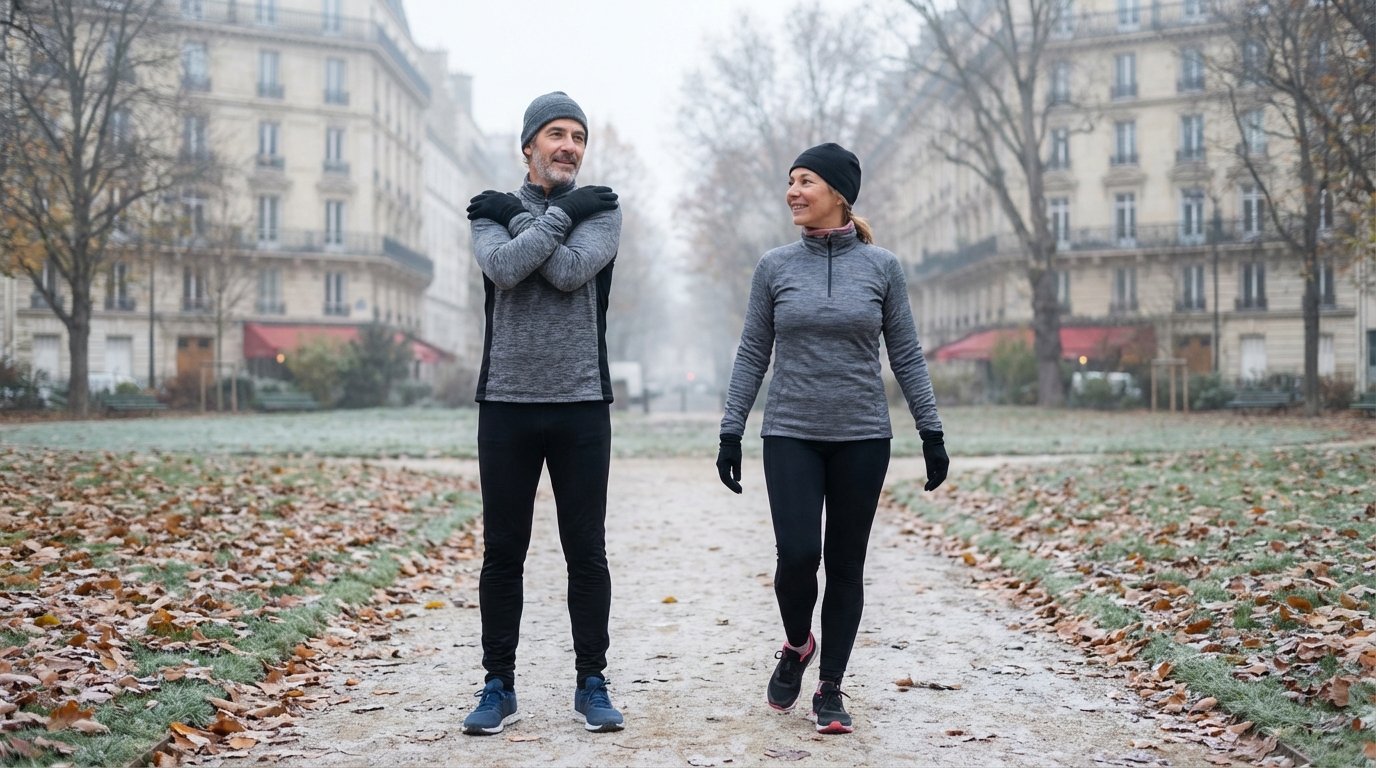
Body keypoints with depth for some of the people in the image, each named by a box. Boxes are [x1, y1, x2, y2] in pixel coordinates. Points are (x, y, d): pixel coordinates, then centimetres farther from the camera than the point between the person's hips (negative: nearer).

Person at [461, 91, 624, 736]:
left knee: (587, 553, 4)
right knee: (502, 553, 5)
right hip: (506, 402, 1)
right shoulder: (491, 211, 8)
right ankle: (499, 686, 16)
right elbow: (504, 269, -14)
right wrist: (560, 214, -11)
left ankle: (591, 683, 15)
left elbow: (572, 270, -14)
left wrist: (517, 218, -7)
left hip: (581, 404, 0)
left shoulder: (601, 211, 6)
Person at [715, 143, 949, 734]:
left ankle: (830, 689, 17)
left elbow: (906, 355, 5)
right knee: (797, 555, -12)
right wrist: (730, 434, 2)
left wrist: (931, 431, 1)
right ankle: (796, 646, 18)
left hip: (861, 439, 0)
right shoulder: (775, 267, 3)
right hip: (791, 436, 0)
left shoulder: (881, 267, 1)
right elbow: (752, 355, 6)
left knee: (846, 565, 4)